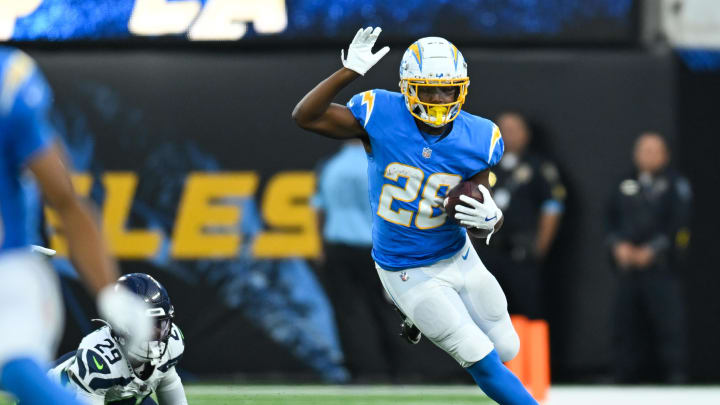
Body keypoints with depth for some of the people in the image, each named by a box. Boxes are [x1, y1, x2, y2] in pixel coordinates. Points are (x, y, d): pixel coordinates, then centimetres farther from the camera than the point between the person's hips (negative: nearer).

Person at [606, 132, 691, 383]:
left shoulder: (675, 185, 2)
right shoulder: (626, 186, 16)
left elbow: (678, 222, -6)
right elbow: (611, 219, 15)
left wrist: (652, 250, -12)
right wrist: (618, 244, -3)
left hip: (661, 267, -4)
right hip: (628, 267, 4)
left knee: (669, 324, -9)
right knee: (627, 326, 4)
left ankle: (676, 379, -8)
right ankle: (625, 379, 9)